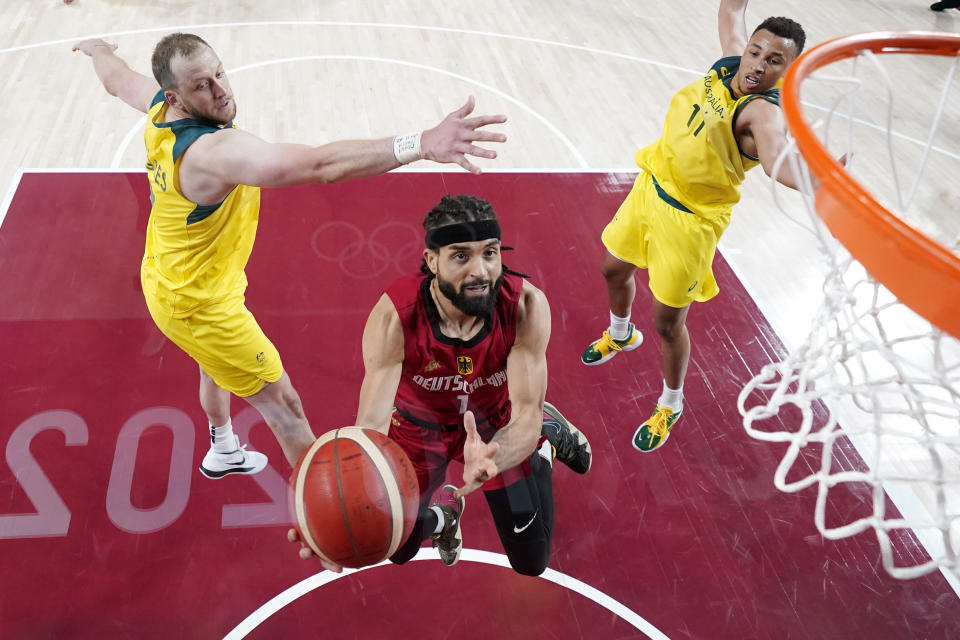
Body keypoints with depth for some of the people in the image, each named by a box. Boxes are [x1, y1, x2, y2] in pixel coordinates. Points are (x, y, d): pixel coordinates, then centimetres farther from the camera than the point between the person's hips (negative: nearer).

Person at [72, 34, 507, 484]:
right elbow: (319, 165, -54)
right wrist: (421, 144, -62)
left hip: (165, 279, 10)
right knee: (283, 403, 4)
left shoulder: (159, 109, -11)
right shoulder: (216, 151, -39)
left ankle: (223, 451, 62)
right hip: (199, 305, -10)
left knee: (219, 367, 35)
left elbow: (117, 78, 14)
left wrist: (98, 48, 39)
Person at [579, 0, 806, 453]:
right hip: (650, 187, 8)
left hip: (690, 221, -7)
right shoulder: (731, 60, -10)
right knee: (615, 270, 27)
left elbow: (777, 159, -54)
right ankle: (620, 336, 60)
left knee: (667, 322, 4)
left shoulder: (764, 110, -31)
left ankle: (670, 405, 33)